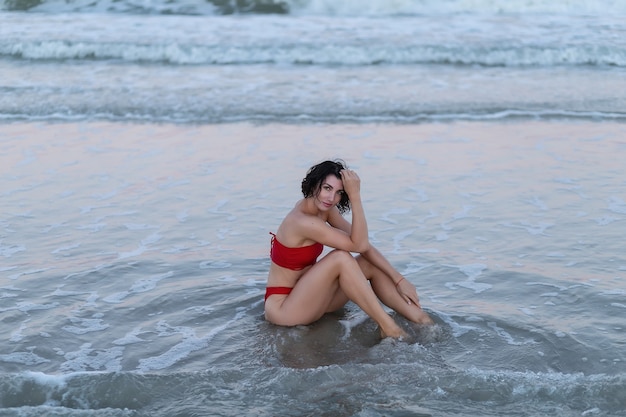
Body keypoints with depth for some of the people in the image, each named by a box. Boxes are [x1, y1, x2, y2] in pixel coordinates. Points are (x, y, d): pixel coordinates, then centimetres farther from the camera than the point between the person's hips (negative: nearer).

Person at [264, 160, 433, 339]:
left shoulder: (325, 209, 0)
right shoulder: (304, 221, -26)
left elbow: (363, 245, -1)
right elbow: (358, 245, -27)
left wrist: (399, 279, -8)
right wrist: (355, 196, -30)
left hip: (305, 296, 9)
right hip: (282, 308, -9)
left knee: (372, 264, -3)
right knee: (341, 258, -27)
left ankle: (420, 319, -8)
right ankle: (387, 327, -23)